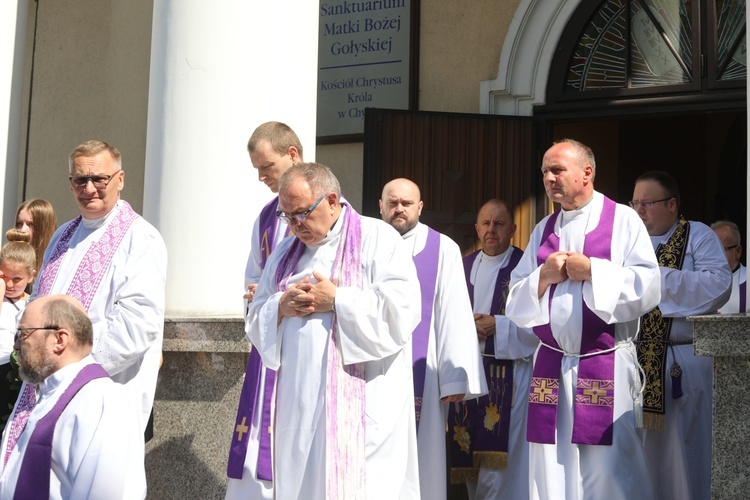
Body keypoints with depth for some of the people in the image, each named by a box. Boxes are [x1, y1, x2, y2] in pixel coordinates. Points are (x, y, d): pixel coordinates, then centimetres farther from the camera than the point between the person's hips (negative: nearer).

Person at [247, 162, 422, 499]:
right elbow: (256, 319, 17)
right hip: (299, 405, 6)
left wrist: (335, 300, -13)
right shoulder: (286, 251, 18)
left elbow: (403, 309, -13)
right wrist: (281, 307, -4)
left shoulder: (378, 239, -1)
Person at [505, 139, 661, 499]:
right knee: (551, 470, 5)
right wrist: (544, 276, -7)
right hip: (551, 367, 5)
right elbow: (515, 301, 11)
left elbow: (648, 287, -10)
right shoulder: (544, 230, 14)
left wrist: (591, 270, -13)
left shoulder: (622, 220, -1)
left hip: (606, 367, -4)